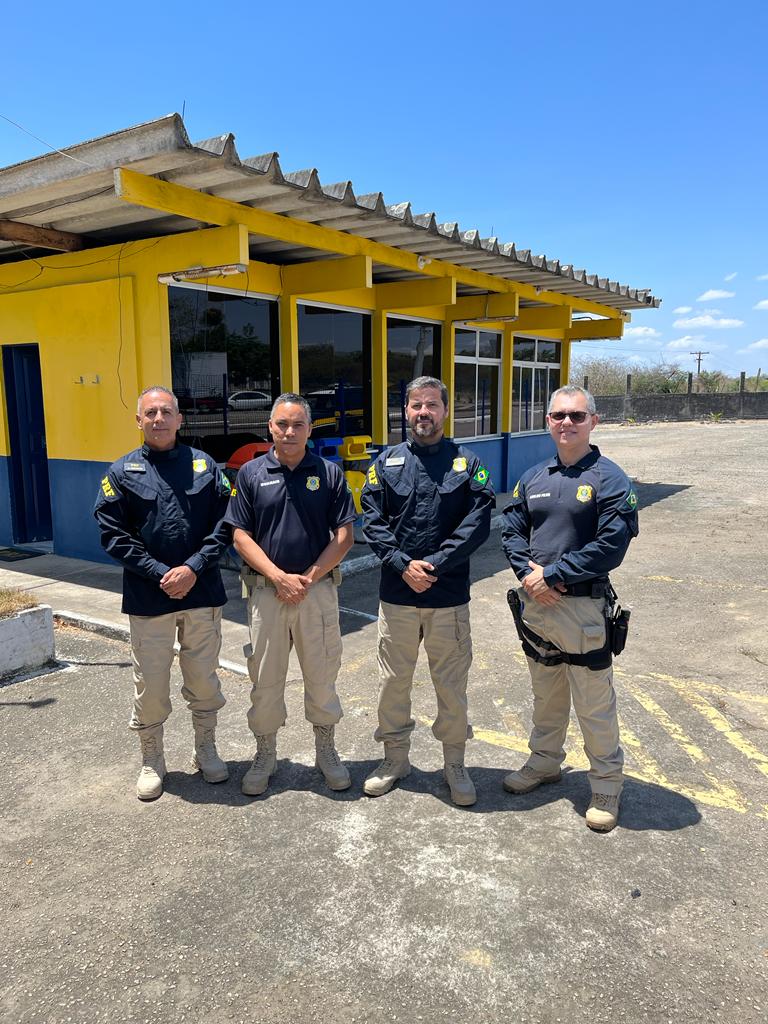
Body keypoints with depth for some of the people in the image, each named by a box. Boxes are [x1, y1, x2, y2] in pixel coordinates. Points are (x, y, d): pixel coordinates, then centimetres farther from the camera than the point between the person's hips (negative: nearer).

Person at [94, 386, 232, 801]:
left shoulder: (204, 465, 4)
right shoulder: (122, 472, 1)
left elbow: (223, 524, -1)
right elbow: (113, 535, -4)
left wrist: (194, 568, -13)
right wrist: (161, 573, -13)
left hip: (202, 593, 1)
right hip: (148, 598, -1)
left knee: (203, 680, 13)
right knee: (150, 685, 9)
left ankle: (205, 751, 32)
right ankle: (151, 762, 29)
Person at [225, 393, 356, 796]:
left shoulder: (330, 473, 0)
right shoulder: (251, 474, 1)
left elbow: (343, 536, -2)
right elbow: (240, 536, -1)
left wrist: (309, 578, -11)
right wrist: (279, 577, -12)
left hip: (317, 589, 0)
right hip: (266, 591, 1)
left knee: (322, 674, 10)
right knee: (265, 677, 10)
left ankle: (326, 752, 30)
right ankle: (265, 755, 29)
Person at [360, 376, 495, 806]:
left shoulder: (468, 463, 1)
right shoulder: (387, 462, 5)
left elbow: (478, 524, -8)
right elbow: (372, 521, -1)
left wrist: (433, 565, -16)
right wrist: (402, 564, -14)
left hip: (449, 596, -1)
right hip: (396, 594, 2)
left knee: (452, 684, 9)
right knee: (394, 681, 12)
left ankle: (455, 763, 28)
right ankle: (396, 758, 31)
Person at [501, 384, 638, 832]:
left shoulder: (610, 479, -10)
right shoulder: (533, 477, 8)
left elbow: (610, 546, -17)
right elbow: (512, 530, 9)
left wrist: (552, 574, -17)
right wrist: (529, 570, -10)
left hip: (583, 606, -5)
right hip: (534, 604, 5)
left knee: (595, 703, 5)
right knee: (546, 694, 22)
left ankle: (607, 784, 25)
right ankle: (544, 762, 41)